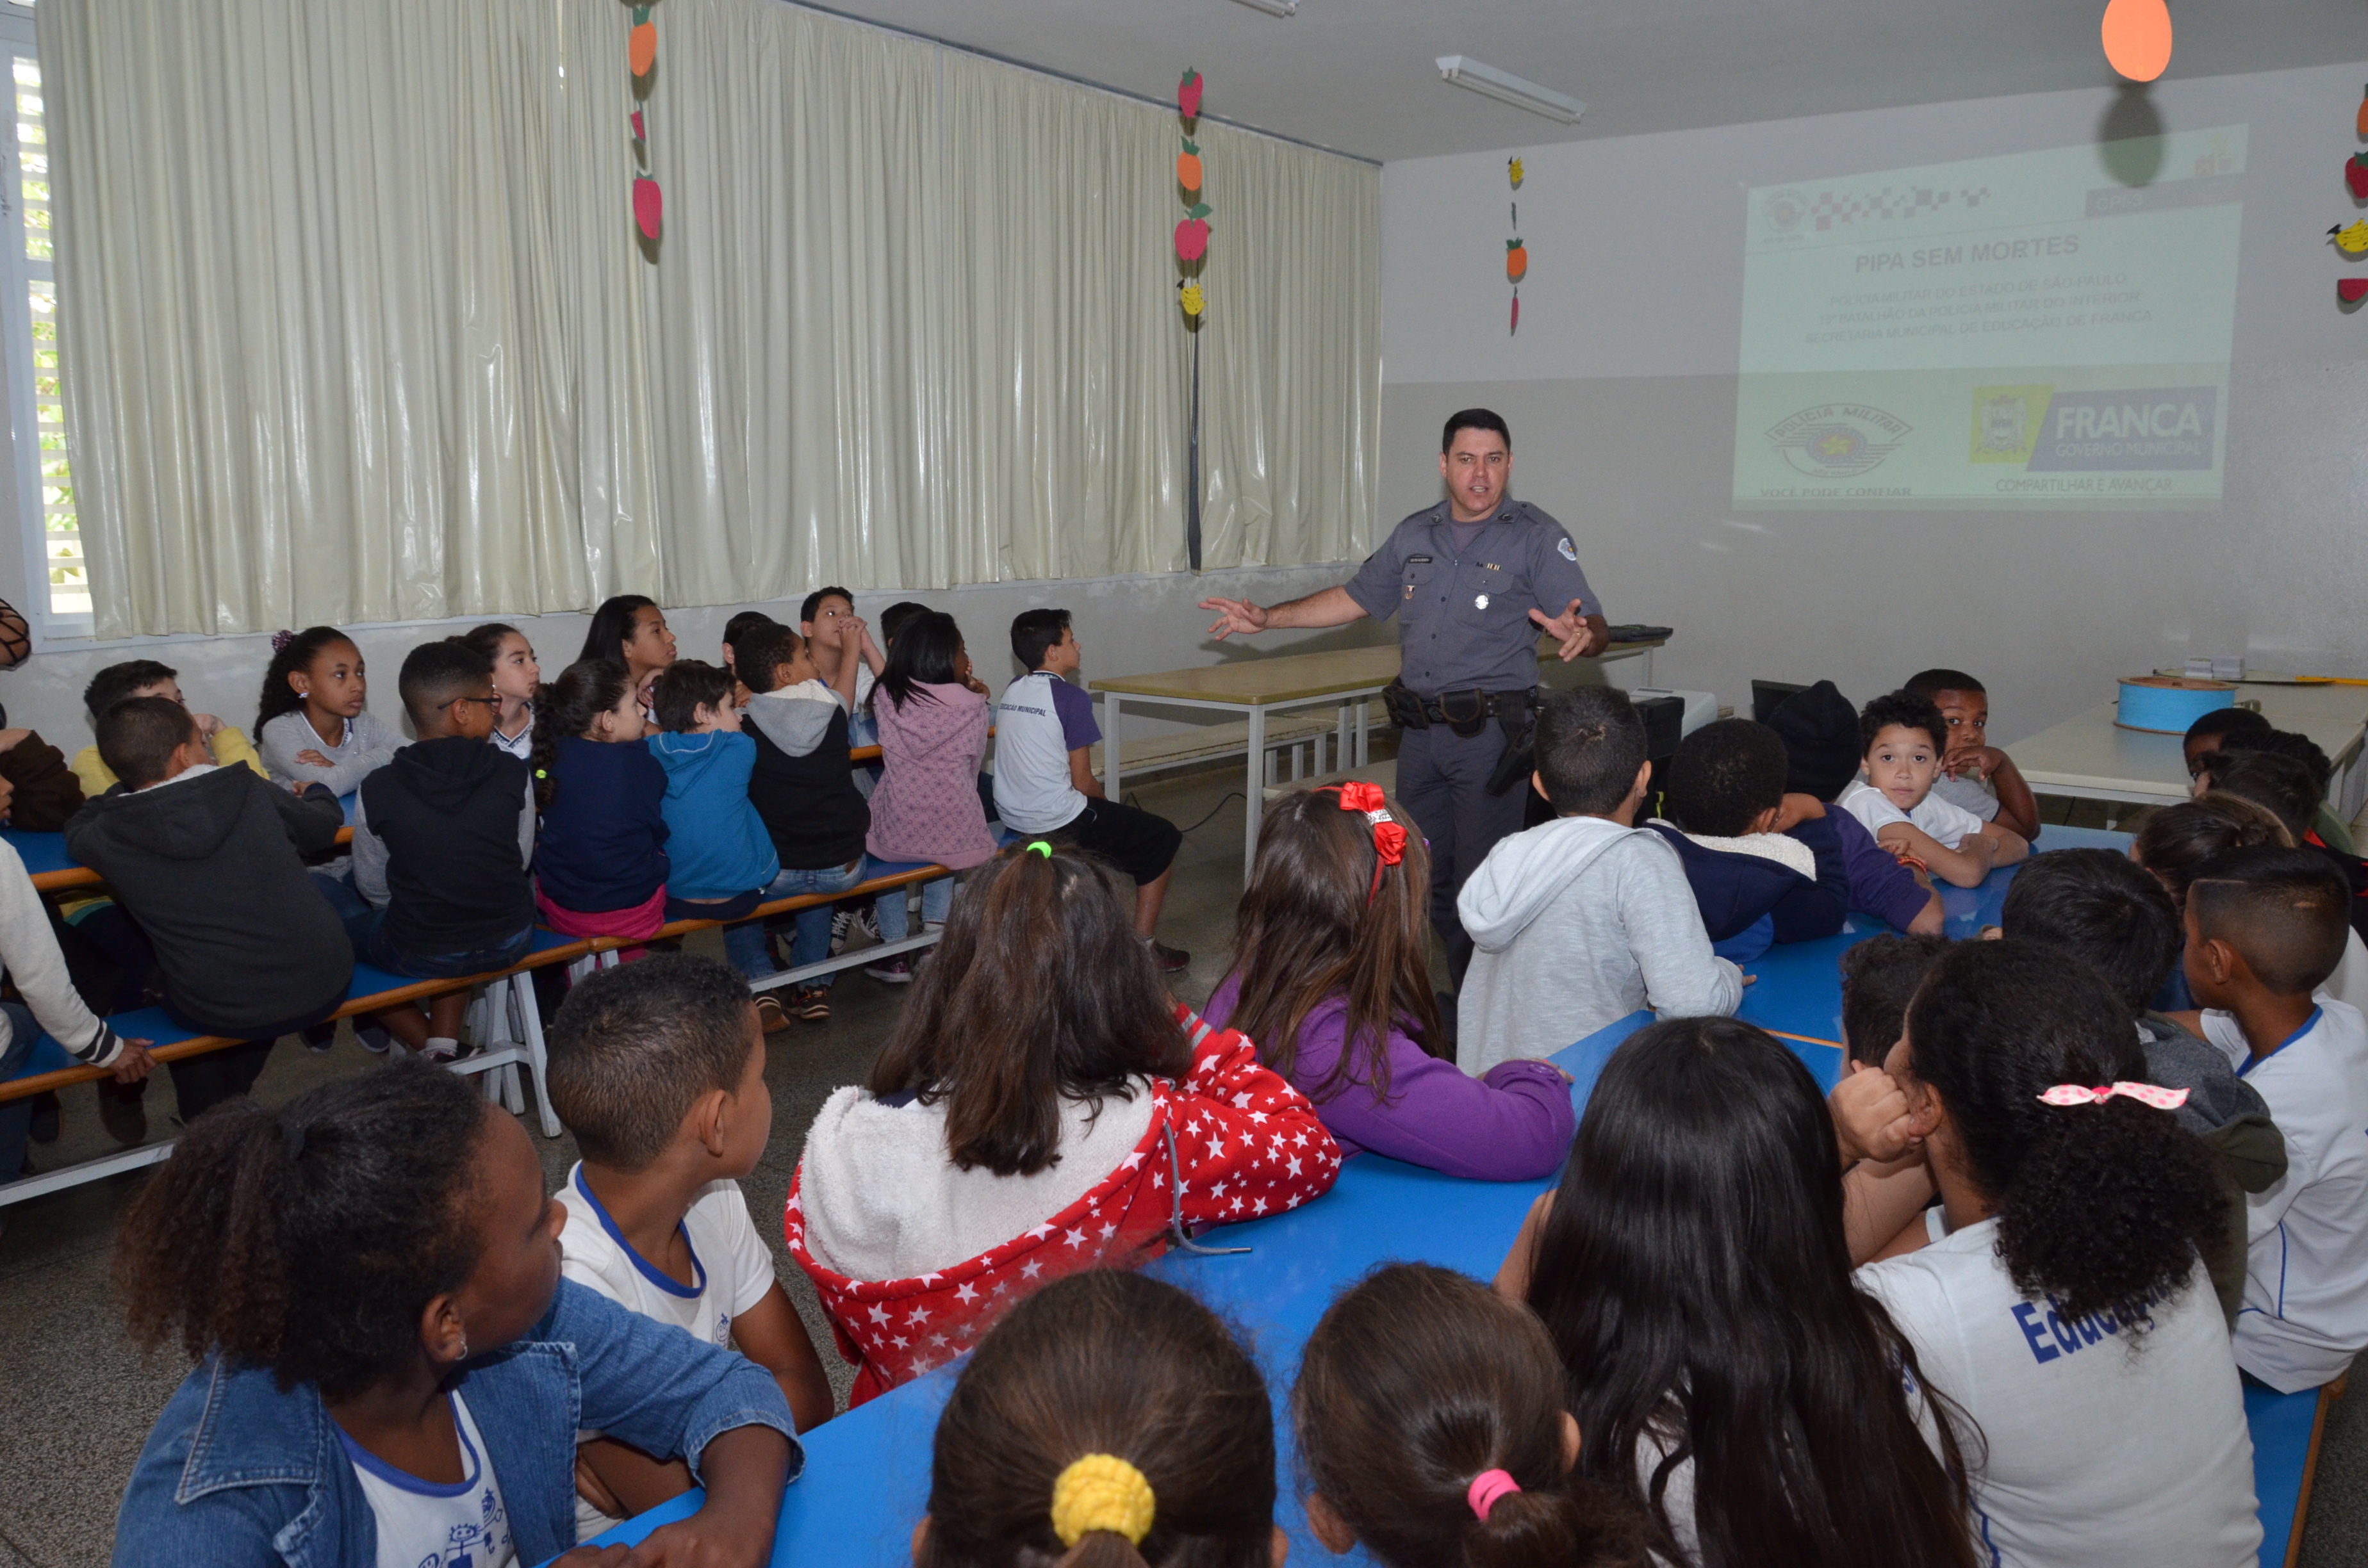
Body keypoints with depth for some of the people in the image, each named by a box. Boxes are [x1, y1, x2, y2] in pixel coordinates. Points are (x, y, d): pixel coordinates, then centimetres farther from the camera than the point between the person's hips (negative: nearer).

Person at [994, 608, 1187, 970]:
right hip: (1058, 822, -8)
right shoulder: (1071, 699, -15)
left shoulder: (1011, 692, 8)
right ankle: (1144, 946, 7)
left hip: (1011, 815, 9)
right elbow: (1083, 781, -14)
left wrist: (1104, 806, 18)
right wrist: (1108, 805, 8)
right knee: (1163, 838, 6)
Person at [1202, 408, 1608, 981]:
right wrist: (1268, 618, 19)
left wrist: (1580, 632, -35)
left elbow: (1596, 629, -11)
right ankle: (1452, 996, 26)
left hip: (1488, 734, -6)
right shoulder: (1414, 535, 14)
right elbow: (1356, 597, 23)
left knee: (1481, 880, -6)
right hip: (1418, 733, 6)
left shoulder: (1537, 537, -4)